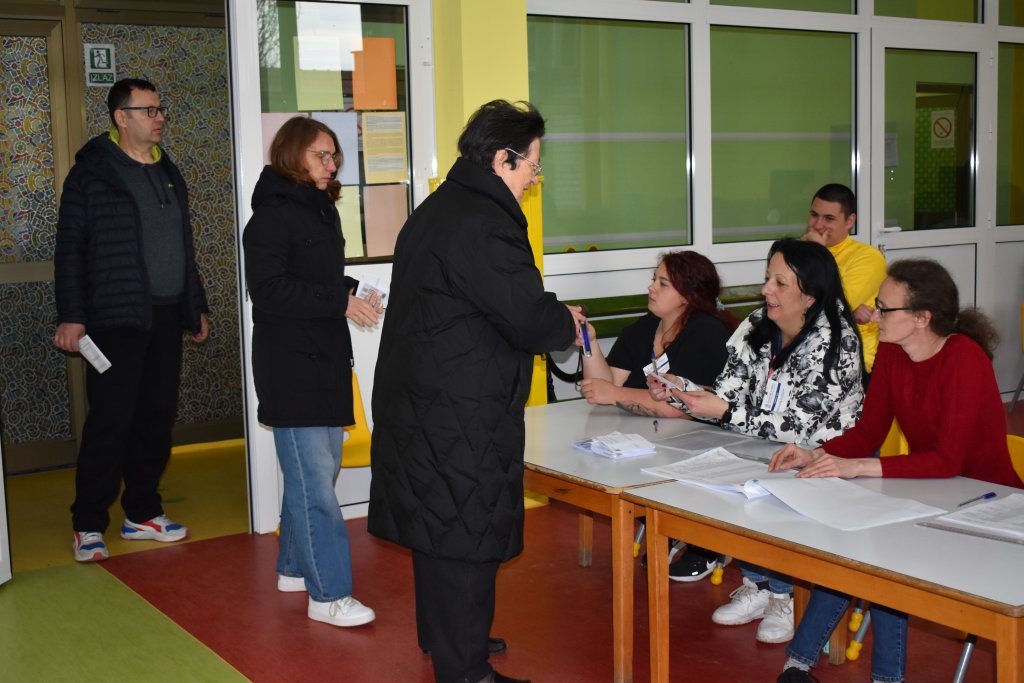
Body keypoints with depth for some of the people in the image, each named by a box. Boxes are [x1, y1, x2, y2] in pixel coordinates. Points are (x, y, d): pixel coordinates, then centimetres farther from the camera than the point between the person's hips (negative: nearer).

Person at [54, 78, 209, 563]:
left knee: (157, 417, 9)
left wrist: (196, 306, 20)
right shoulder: (93, 172, -5)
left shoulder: (167, 172, 16)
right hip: (116, 317, -6)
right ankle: (88, 526, 4)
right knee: (111, 420, -7)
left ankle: (142, 513, 20)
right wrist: (71, 316, -13)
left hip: (166, 315, 7)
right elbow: (70, 247, -7)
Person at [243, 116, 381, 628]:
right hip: (291, 368, -9)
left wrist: (353, 295, 5)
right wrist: (340, 302, -21)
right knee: (314, 480, -8)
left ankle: (294, 567, 29)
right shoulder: (272, 215, -11)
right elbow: (267, 290, -19)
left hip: (327, 360, 9)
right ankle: (328, 595, -3)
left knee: (316, 471, 15)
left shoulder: (322, 211, 16)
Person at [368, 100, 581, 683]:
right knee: (466, 534, -1)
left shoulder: (436, 210, 16)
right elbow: (530, 317, -22)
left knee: (438, 524, 20)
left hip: (418, 400, 11)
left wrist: (551, 317, 13)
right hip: (460, 416, -11)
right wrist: (568, 325, 0)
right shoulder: (483, 223, -19)